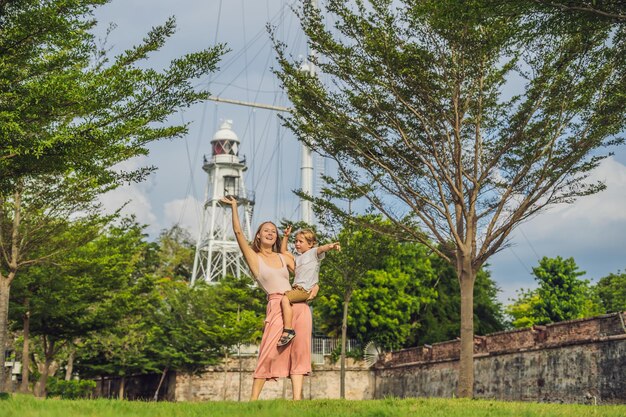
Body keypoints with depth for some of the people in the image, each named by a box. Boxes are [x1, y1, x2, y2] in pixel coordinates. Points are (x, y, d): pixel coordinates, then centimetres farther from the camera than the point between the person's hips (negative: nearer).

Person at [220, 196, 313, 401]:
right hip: (277, 307, -5)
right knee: (269, 353, -12)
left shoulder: (284, 257, 19)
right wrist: (234, 206, -3)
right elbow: (238, 232, -4)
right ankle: (253, 399, -7)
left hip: (300, 306, 5)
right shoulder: (253, 258, 6)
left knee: (299, 353, -2)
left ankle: (297, 399, -3)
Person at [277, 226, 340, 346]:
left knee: (285, 299, -29)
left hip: (306, 289, -9)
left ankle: (288, 330, -33)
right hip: (297, 287, 9)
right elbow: (283, 252, 33)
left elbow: (322, 248, -20)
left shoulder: (314, 252, 2)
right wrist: (286, 236, 24)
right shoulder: (297, 257, 25)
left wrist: (332, 246, -42)